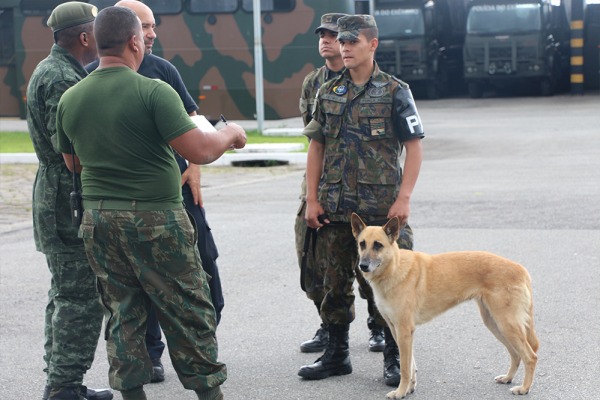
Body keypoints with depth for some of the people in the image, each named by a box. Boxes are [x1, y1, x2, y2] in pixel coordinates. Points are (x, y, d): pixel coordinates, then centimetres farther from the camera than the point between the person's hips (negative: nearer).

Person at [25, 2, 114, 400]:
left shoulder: (51, 71, 17)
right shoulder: (63, 78, -17)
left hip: (58, 201, 11)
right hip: (71, 203, -11)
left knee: (66, 294, 16)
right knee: (82, 297, -7)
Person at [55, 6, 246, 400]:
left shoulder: (70, 99, 4)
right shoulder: (153, 91, -14)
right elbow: (200, 151, -17)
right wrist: (230, 134, 2)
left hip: (98, 219, 5)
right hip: (156, 220, -5)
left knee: (123, 313, 12)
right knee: (188, 313, 6)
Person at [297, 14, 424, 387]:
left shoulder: (394, 91, -3)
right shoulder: (328, 93, 9)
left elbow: (414, 146, -5)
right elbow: (316, 147, 11)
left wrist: (404, 198, -13)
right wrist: (312, 199, 4)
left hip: (383, 208, -4)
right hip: (336, 207, 4)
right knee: (336, 282, 11)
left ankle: (395, 359, 11)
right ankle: (337, 353, 24)